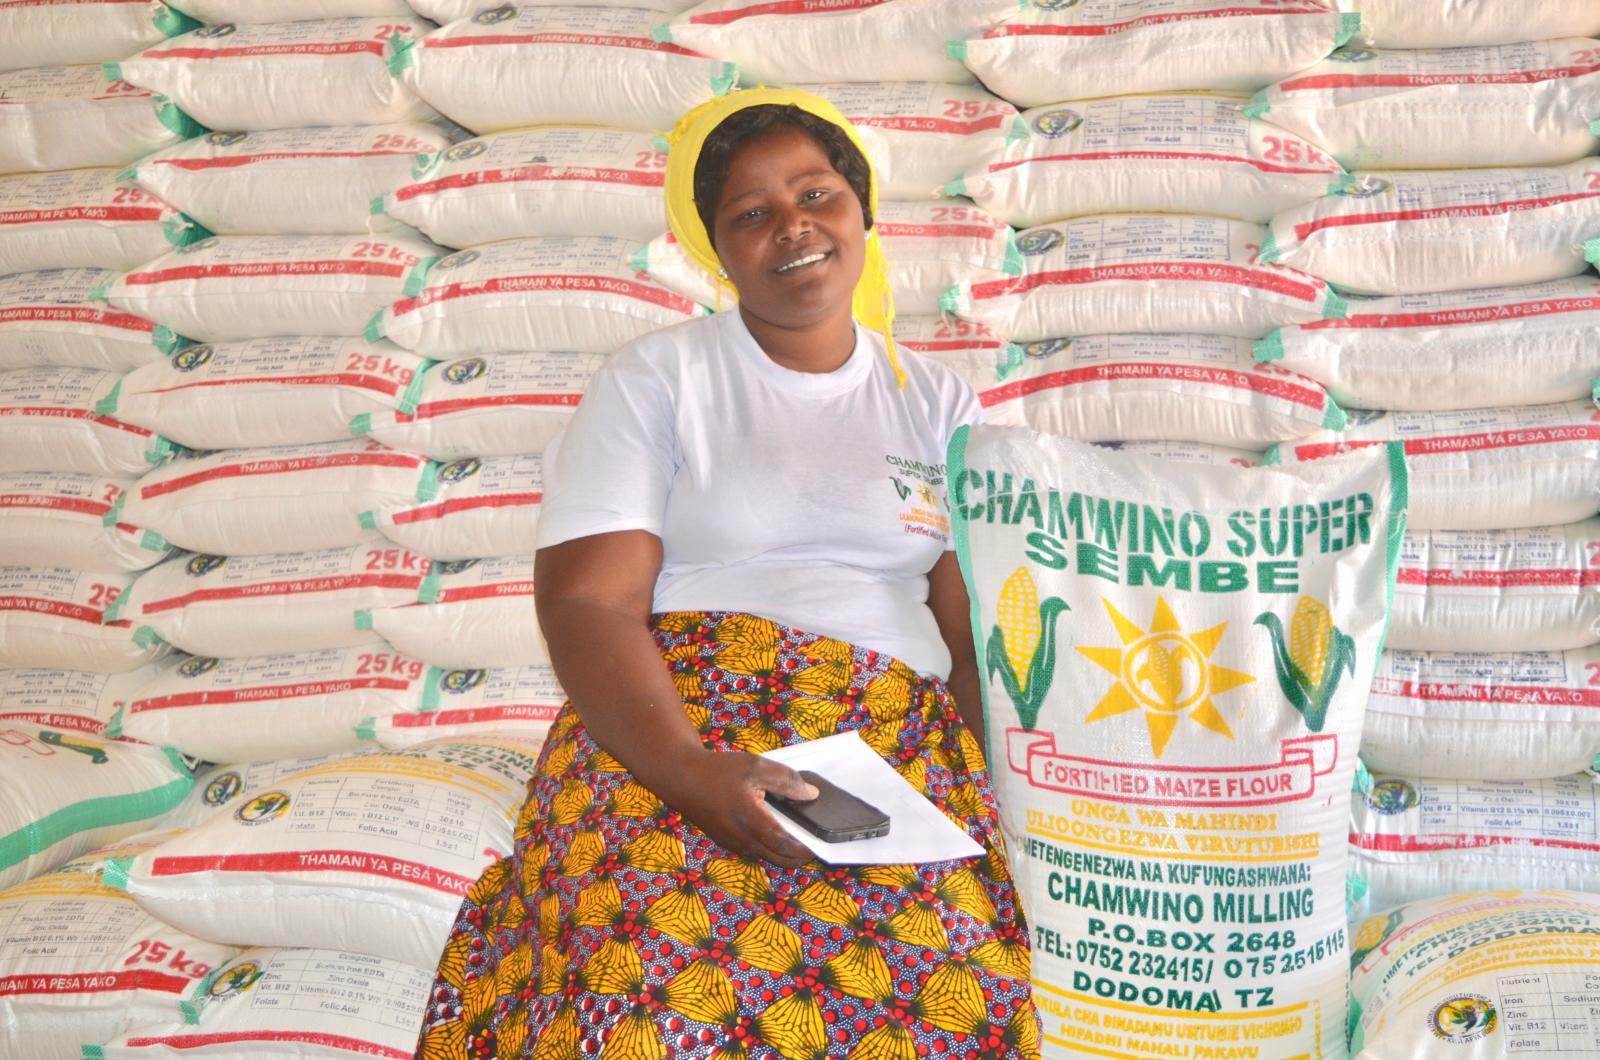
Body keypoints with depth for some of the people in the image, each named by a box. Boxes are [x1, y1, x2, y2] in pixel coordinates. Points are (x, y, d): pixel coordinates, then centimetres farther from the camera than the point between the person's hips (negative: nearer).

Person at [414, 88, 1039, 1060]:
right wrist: (692, 771, -23)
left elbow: (981, 637, 8)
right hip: (668, 728, -2)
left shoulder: (937, 404, 15)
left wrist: (986, 796, -11)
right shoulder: (657, 381, 6)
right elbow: (588, 605, -5)